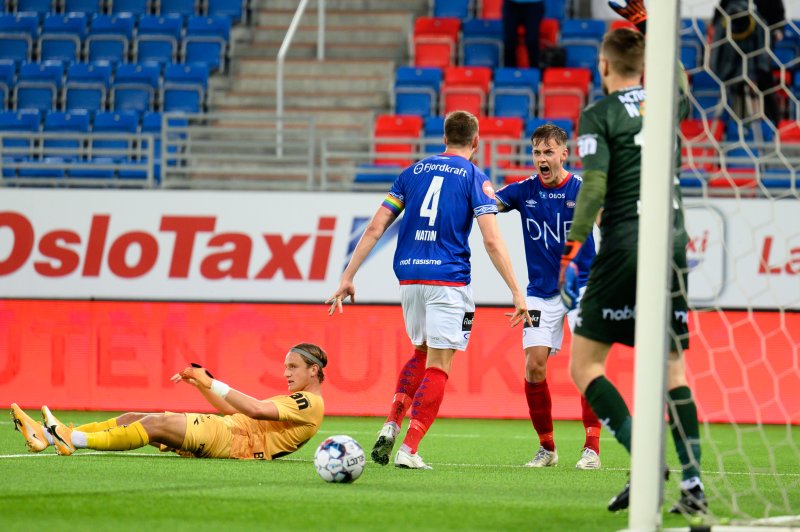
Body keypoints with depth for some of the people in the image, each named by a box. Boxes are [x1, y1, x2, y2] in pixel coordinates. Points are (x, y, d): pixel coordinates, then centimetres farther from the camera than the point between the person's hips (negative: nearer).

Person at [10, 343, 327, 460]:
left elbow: (257, 409, -19)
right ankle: (47, 437, -9)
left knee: (155, 423, -23)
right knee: (133, 418, -2)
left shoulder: (310, 403, -4)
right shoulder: (295, 401, 28)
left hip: (236, 440, -9)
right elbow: (233, 410, 30)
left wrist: (211, 383, -17)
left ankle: (73, 440, -30)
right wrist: (202, 384, 18)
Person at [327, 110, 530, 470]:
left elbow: (375, 228, 8)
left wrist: (348, 278, 10)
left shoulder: (413, 172, 13)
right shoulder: (474, 178, 0)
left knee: (422, 352, 24)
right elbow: (492, 240, -11)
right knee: (438, 365, 0)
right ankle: (409, 449, -10)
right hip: (448, 278, -5)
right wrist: (516, 292, -10)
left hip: (409, 277, 5)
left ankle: (391, 424, 4)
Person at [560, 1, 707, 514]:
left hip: (626, 244, -5)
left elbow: (595, 186, -14)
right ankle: (694, 482, 1)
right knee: (673, 367, 10)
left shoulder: (599, 114, -5)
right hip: (673, 239, 5)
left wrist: (572, 251, -12)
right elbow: (679, 75, 34)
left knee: (584, 364, 2)